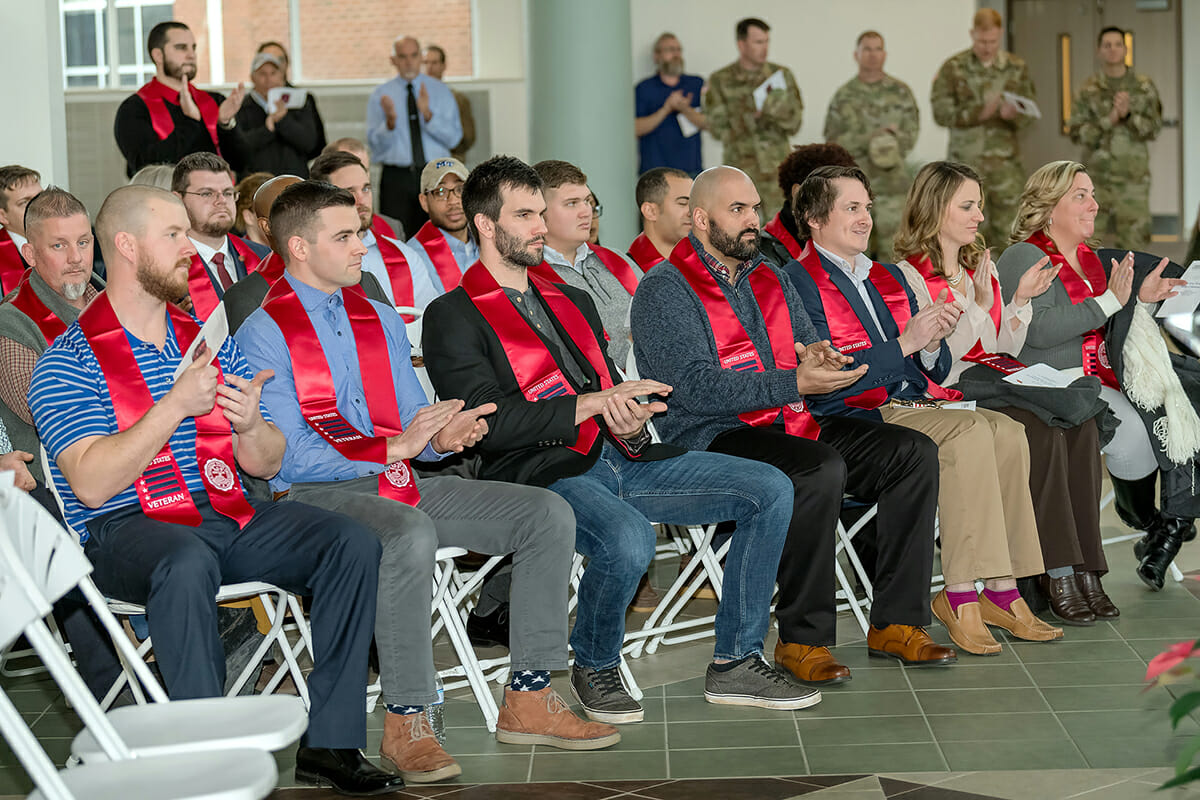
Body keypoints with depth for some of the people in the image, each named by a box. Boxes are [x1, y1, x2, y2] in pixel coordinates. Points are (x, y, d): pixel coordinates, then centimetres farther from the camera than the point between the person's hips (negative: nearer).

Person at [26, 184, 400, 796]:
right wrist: (175, 405, -19)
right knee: (188, 561, -40)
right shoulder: (69, 361, -2)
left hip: (227, 515, 6)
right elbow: (91, 484, -15)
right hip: (125, 528, -6)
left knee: (352, 543, -16)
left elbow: (266, 466, 16)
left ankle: (328, 744, -14)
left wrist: (251, 425, -8)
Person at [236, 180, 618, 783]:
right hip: (316, 493, -7)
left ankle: (528, 700, -5)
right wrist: (394, 448, -19)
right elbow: (287, 457, -14)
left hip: (396, 484, 8)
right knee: (411, 534, -40)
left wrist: (441, 438, -8)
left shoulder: (380, 320, 19)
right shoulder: (263, 331, -5)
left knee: (548, 514, -7)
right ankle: (404, 725, -30)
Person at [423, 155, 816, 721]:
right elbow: (488, 422, -12)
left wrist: (631, 425, -4)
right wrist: (594, 402, -16)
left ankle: (735, 663, 0)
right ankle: (594, 669, -8)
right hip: (540, 473, -7)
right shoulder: (454, 317, 1)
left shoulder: (573, 302, 25)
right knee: (628, 540, -38)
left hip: (617, 460, 7)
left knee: (770, 488, -6)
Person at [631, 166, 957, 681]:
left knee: (913, 452, -9)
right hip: (711, 439, -8)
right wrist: (796, 384, -23)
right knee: (820, 467, -35)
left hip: (792, 425, 8)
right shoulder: (663, 291, -5)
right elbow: (699, 388, -17)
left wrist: (818, 358, -6)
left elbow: (811, 351, 21)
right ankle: (801, 640, -25)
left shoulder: (771, 279, 20)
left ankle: (896, 622, -8)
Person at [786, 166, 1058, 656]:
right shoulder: (799, 283, -2)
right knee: (969, 432, -28)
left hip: (915, 404, 7)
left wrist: (932, 343, -3)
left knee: (1006, 431, -19)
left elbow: (935, 372, 20)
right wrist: (905, 343, -15)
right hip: (855, 418, -7)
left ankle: (1001, 589, -19)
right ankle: (961, 596, -26)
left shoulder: (889, 279, 23)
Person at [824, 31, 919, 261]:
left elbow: (910, 134, 5)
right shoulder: (844, 96, 5)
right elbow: (834, 141, -1)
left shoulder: (900, 92, 6)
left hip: (892, 184, 0)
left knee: (892, 246, -2)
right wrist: (871, 138, -13)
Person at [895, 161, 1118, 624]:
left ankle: (1083, 569, -25)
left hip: (997, 379, 6)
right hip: (950, 394, -6)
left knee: (1082, 425, -23)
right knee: (1041, 432, -31)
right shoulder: (908, 276, -1)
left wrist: (1021, 299, 5)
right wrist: (977, 304, -17)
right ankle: (1057, 574, -28)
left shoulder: (983, 266, 21)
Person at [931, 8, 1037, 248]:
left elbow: (1029, 115, 4)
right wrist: (981, 112, -18)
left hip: (1005, 161, 2)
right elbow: (942, 113, -6)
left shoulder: (1016, 68, 6)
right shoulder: (954, 68, -1)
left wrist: (1013, 114, -19)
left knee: (1004, 231, 3)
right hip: (966, 159, -2)